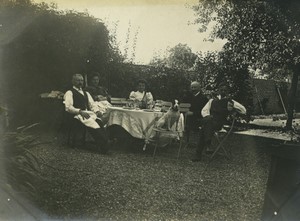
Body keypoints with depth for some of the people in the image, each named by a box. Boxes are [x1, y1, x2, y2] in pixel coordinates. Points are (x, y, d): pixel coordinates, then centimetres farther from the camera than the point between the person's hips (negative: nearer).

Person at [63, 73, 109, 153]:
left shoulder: (86, 93, 28)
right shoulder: (69, 93, 7)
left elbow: (92, 105, 23)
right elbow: (68, 107, -5)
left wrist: (96, 111, 0)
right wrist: (80, 112, -19)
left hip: (88, 113, 6)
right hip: (77, 114, -6)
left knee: (99, 121, -30)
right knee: (92, 123, -35)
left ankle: (104, 143, -43)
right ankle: (103, 147, -42)